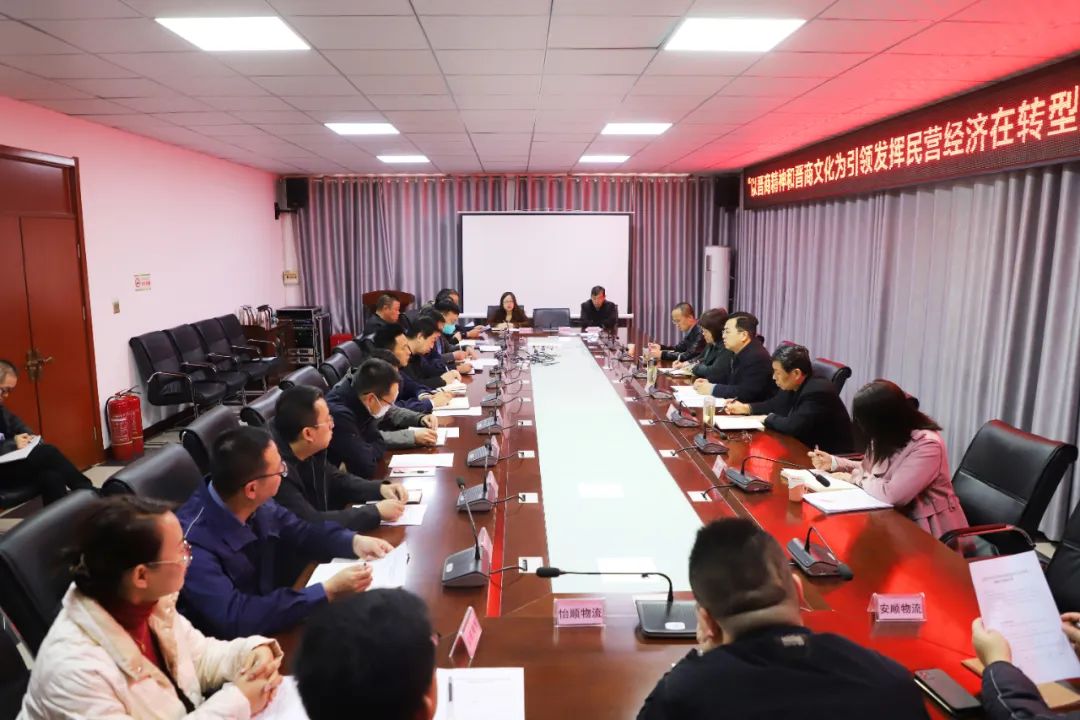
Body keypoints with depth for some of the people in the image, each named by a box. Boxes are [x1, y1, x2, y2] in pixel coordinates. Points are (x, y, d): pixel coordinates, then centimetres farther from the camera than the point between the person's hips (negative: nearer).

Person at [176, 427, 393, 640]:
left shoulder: (258, 505, -9)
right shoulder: (193, 541, -30)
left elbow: (300, 532, 8)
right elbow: (236, 618, -34)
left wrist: (355, 541, -9)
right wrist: (328, 592, -34)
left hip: (271, 610, 6)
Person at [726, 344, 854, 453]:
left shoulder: (818, 392, -26)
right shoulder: (794, 385, -1)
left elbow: (793, 426, -32)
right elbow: (776, 405, 16)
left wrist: (769, 418, -14)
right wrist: (745, 408, 5)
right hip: (807, 446, 8)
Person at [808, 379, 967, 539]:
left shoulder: (927, 445, -25)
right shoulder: (889, 437, 0)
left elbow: (891, 495, -32)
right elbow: (871, 469, 17)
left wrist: (856, 477, -16)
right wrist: (834, 462, 4)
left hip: (927, 531, -7)